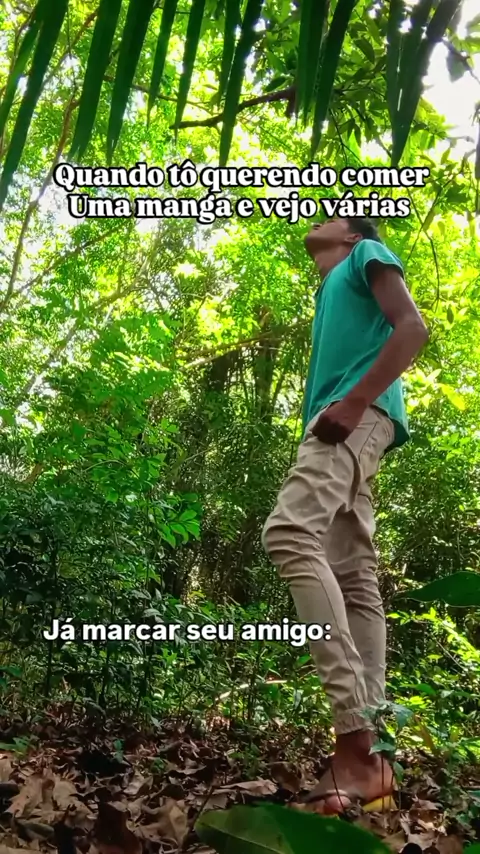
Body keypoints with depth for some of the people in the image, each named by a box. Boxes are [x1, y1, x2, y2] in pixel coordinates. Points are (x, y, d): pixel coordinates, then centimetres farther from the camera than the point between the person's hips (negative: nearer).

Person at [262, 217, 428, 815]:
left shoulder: (368, 254, 12)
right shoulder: (330, 293, 35)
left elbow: (413, 328, -6)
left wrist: (354, 401, -19)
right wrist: (312, 439, 14)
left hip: (360, 415, -9)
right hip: (339, 425, 9)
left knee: (288, 533, -28)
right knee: (355, 581, -2)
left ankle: (356, 737, -29)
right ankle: (366, 748, -4)